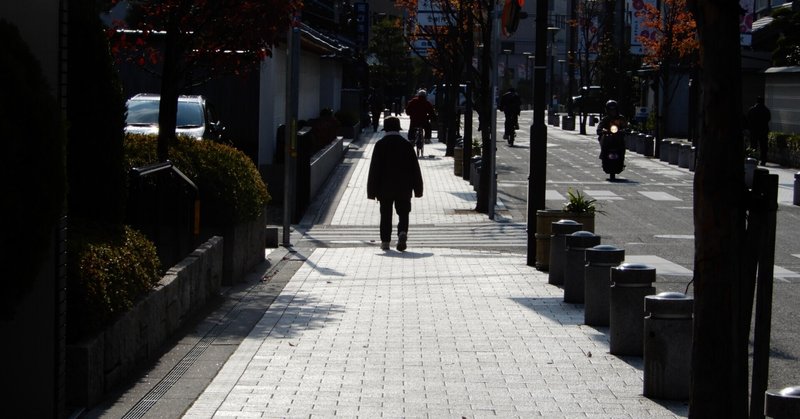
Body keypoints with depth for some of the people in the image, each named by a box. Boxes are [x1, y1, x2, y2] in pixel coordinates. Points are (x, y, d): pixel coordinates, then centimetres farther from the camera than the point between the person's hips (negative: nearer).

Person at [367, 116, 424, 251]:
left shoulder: (380, 145, -5)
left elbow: (374, 168, -5)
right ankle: (402, 233, -19)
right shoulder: (406, 145, -1)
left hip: (385, 188, 0)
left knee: (386, 215, 9)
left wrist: (372, 190, -1)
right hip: (403, 188, 0)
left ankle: (385, 241, 9)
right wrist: (418, 188, 9)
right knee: (403, 213, 6)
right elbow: (415, 168, 2)